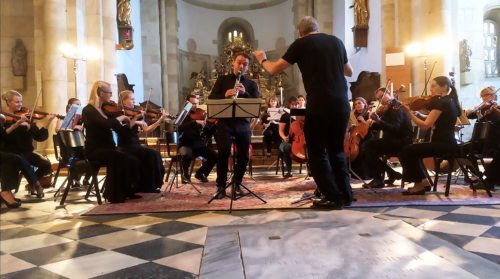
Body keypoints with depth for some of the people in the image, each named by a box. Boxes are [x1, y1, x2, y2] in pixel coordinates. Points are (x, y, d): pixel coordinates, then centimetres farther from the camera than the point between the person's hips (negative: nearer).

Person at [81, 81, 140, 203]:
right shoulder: (88, 110, -10)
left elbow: (119, 128, 10)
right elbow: (106, 124, -28)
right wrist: (121, 117, -14)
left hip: (108, 148, 7)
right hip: (95, 150, -7)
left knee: (132, 160, -16)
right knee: (120, 159, -30)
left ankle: (127, 191, -3)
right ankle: (115, 194, -17)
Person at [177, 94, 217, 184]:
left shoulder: (201, 115, 9)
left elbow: (209, 132, 5)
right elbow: (180, 127, -23)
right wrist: (195, 122, -32)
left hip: (198, 144, 4)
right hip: (186, 144, -3)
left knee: (215, 156, -16)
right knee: (186, 154, -36)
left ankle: (201, 173, 9)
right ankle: (185, 174, -5)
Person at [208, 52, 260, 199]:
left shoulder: (251, 84, 13)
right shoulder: (222, 79, 10)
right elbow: (211, 98, 2)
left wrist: (244, 93, -17)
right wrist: (225, 95, -18)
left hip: (243, 124, 2)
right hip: (225, 123, -2)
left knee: (244, 155, 2)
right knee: (224, 152, -15)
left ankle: (237, 183, 23)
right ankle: (221, 186, -3)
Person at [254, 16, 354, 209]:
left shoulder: (301, 44, 1)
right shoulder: (336, 41, 14)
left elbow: (274, 70, 5)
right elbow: (349, 72, 26)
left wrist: (262, 59, 24)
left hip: (319, 106, -5)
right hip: (341, 105, 5)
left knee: (317, 153, 8)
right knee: (337, 150, 19)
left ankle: (333, 197, 6)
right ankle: (346, 195, 21)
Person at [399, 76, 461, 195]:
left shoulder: (441, 102, -15)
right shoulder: (448, 101, 15)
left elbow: (425, 125, -21)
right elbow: (432, 121, 15)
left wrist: (409, 112, -18)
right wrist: (420, 115, -1)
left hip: (443, 144, -10)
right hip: (447, 143, 10)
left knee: (405, 152, -10)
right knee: (413, 151, 22)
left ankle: (419, 184, 1)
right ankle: (423, 182, 20)